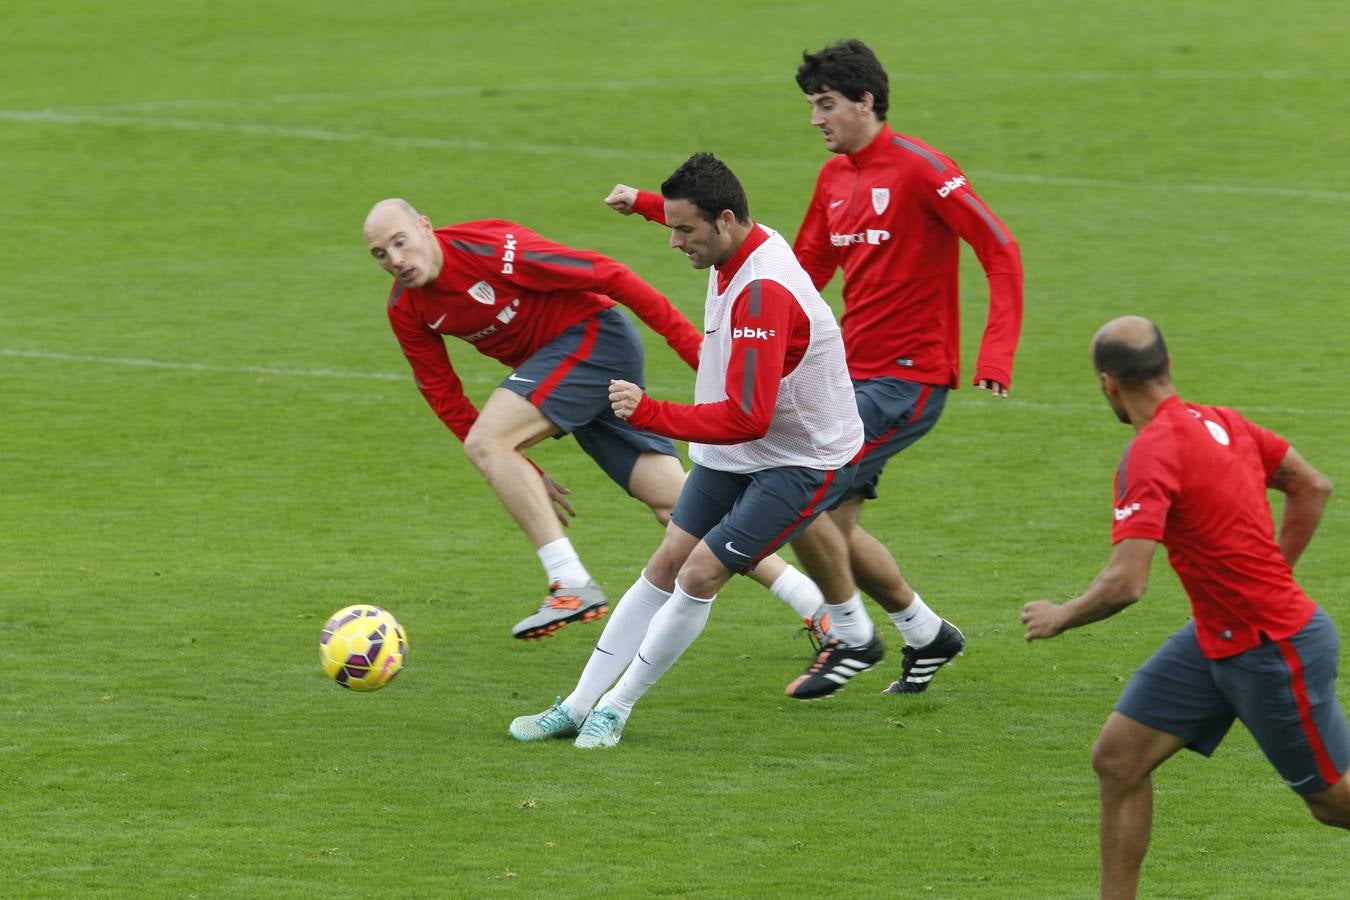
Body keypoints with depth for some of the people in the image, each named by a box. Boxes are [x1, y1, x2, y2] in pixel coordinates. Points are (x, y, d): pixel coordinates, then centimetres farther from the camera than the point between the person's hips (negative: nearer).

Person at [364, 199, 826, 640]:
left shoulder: (493, 249, -23)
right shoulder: (406, 311, -1)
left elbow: (607, 276, -19)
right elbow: (443, 395, 7)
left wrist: (691, 343, -19)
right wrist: (522, 474, 6)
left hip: (594, 337, -7)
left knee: (485, 442, -22)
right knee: (675, 504, 1)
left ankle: (572, 586, -20)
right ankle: (820, 605, 4)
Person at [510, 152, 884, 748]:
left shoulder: (764, 292, -32)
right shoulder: (739, 253, -4)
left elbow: (746, 418, -35)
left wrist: (649, 413, -33)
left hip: (804, 462, -9)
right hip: (734, 452, 9)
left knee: (701, 573, -14)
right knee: (666, 565, 5)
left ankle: (615, 709, -3)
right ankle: (579, 706, 8)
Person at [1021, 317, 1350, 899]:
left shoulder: (1151, 453, -24)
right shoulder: (1220, 423, 2)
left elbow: (1125, 584, -30)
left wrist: (1059, 617, -12)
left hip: (1276, 650, -9)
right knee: (1117, 757, 4)